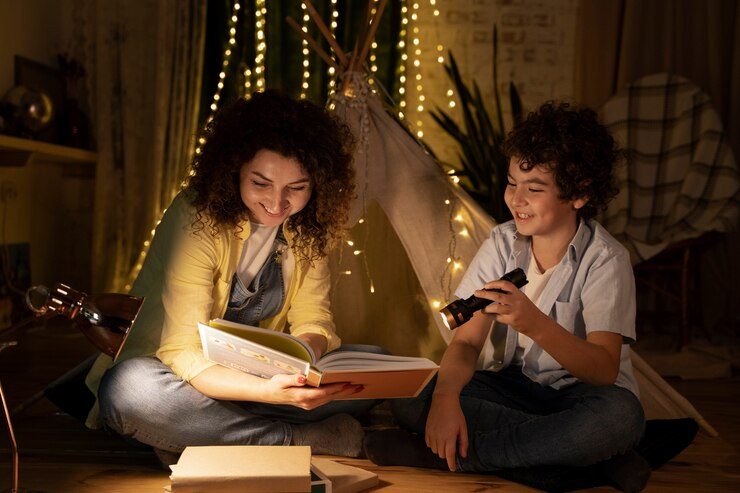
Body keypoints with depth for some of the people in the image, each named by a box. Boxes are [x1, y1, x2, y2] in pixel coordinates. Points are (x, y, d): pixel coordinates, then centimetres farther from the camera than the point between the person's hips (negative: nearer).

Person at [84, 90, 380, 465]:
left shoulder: (307, 227, -5)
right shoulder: (197, 220, -23)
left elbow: (312, 319, -5)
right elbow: (181, 352, -26)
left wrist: (307, 352, -31)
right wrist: (268, 391, -44)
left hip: (254, 372, 5)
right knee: (131, 389, -38)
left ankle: (202, 442, -19)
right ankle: (301, 439, -23)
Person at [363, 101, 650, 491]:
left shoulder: (604, 260, -14)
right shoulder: (503, 244, -2)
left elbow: (605, 370, -24)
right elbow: (467, 340, -7)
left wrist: (535, 324, -42)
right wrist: (446, 397, -29)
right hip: (511, 386, 3)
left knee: (619, 414, -39)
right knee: (410, 398, -21)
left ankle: (448, 454, -27)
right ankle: (561, 448, -21)